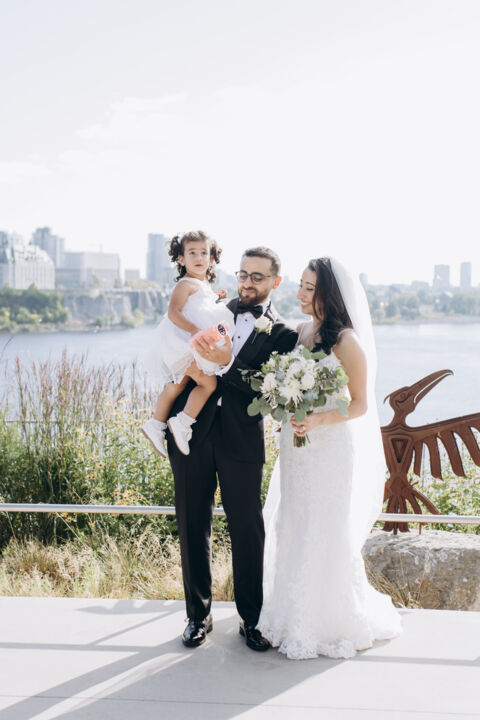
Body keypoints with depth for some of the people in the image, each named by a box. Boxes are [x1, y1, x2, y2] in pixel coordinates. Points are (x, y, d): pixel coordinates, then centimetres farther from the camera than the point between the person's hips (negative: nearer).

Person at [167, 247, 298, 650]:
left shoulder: (282, 336, 2)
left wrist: (227, 364, -24)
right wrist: (167, 420, 4)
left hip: (241, 443, -2)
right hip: (192, 435, 3)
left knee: (248, 533, 4)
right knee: (193, 529, 9)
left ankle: (251, 618, 20)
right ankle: (199, 615, 23)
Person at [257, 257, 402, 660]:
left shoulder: (347, 342, -13)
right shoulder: (301, 333, 7)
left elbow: (361, 405, -12)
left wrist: (319, 420, -25)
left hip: (333, 449, -7)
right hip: (298, 449, 7)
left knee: (329, 537, 3)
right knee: (293, 532, 13)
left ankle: (335, 623, 22)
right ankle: (298, 617, 29)